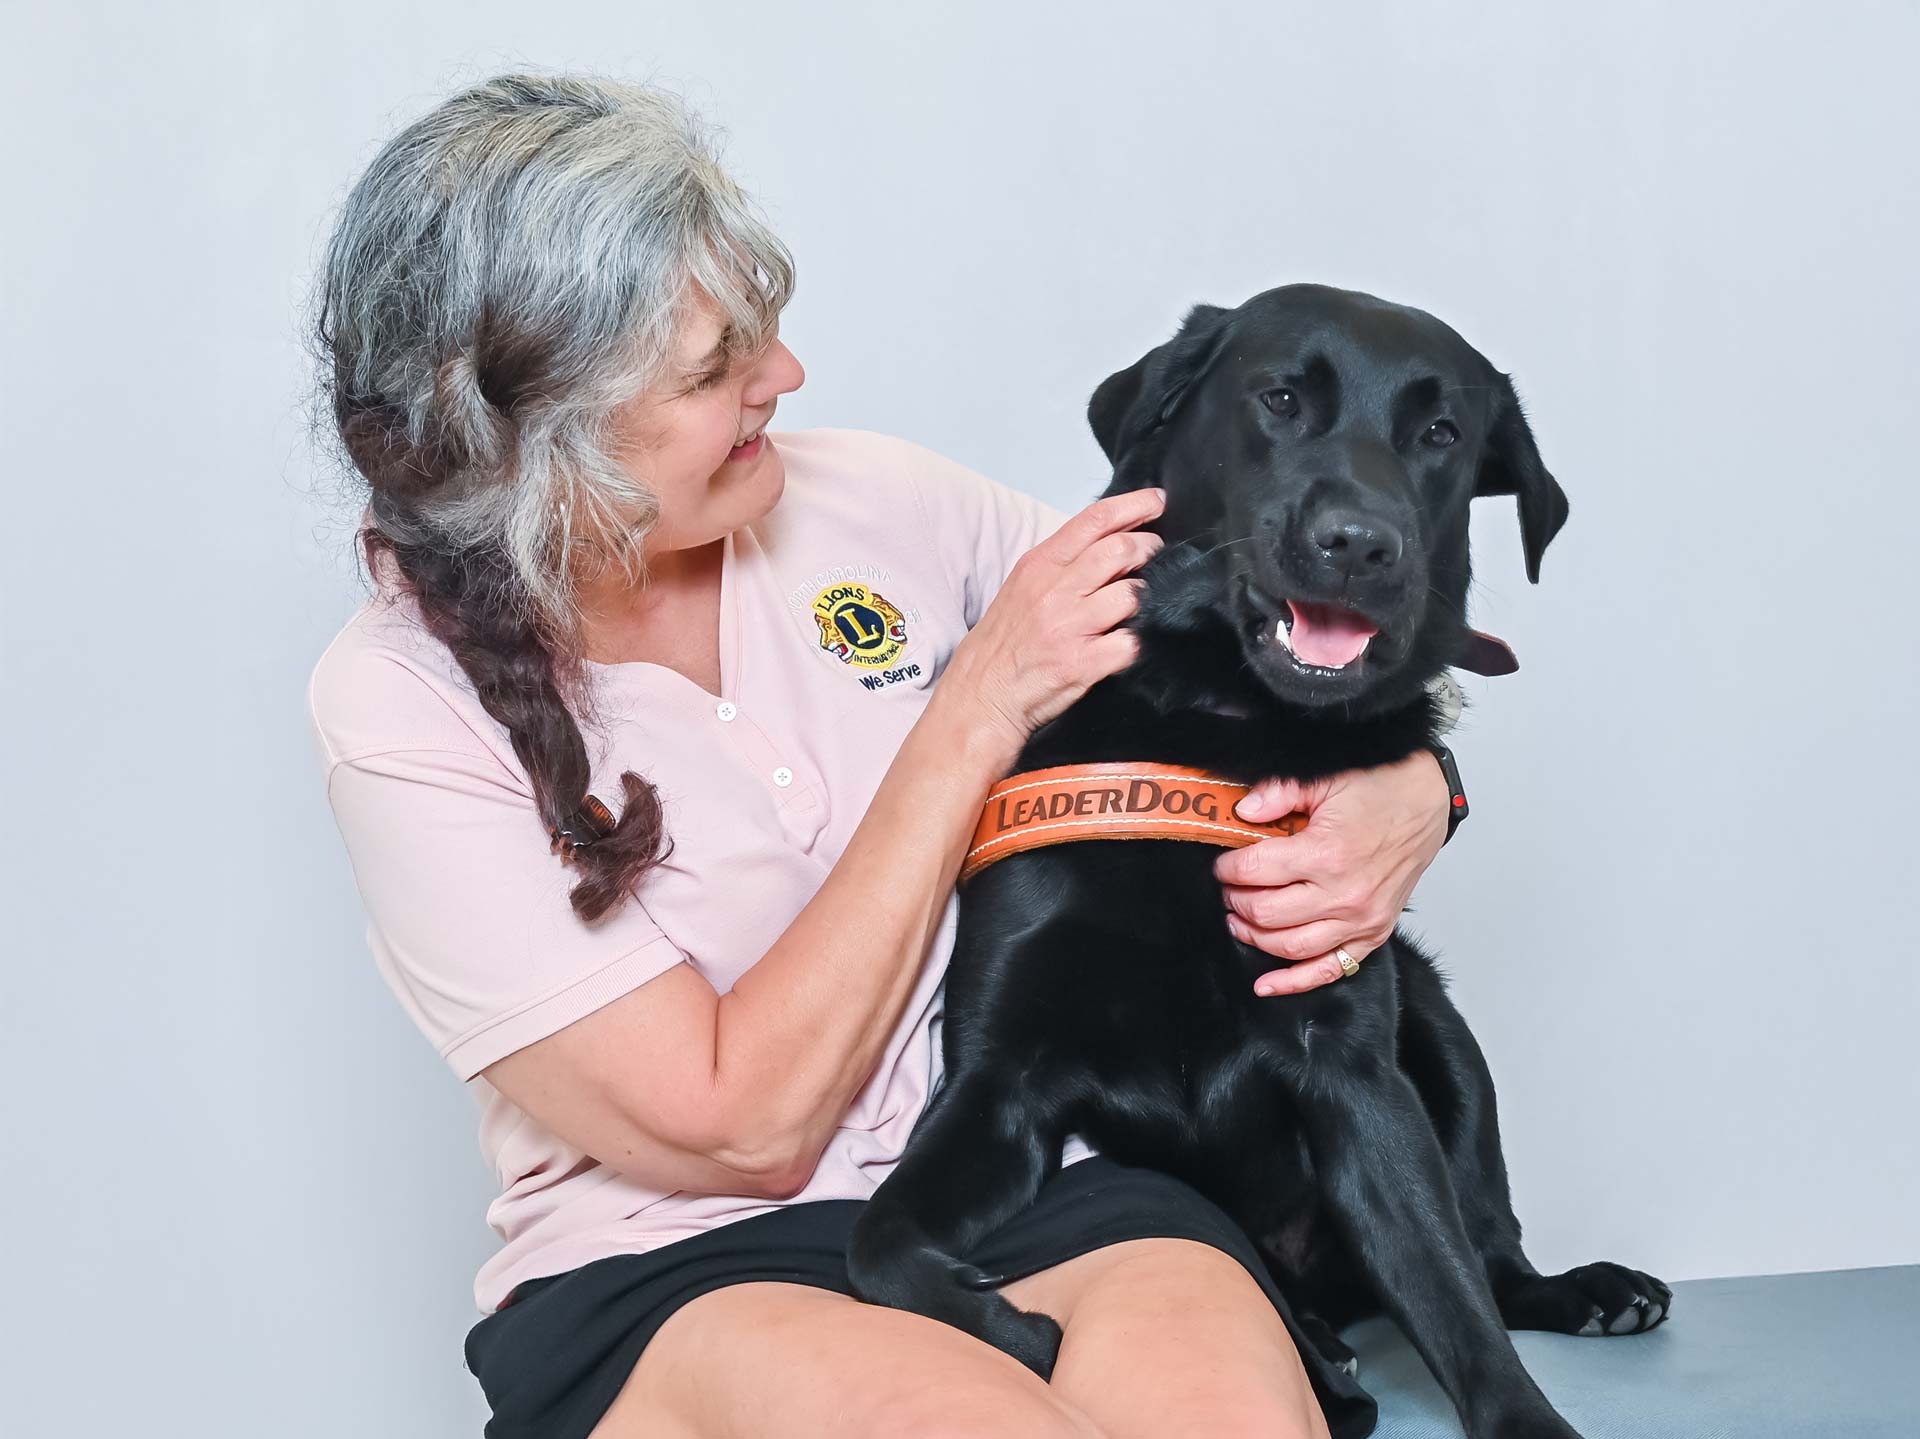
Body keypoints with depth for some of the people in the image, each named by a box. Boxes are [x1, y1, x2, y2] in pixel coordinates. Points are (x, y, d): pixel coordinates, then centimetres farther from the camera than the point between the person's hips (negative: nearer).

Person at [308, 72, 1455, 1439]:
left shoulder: (866, 498, 2)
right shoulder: (404, 705, -10)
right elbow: (742, 1124, -14)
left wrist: (1403, 790, -8)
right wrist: (979, 710, -14)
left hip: (1042, 1192, 3)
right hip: (667, 1277, -3)